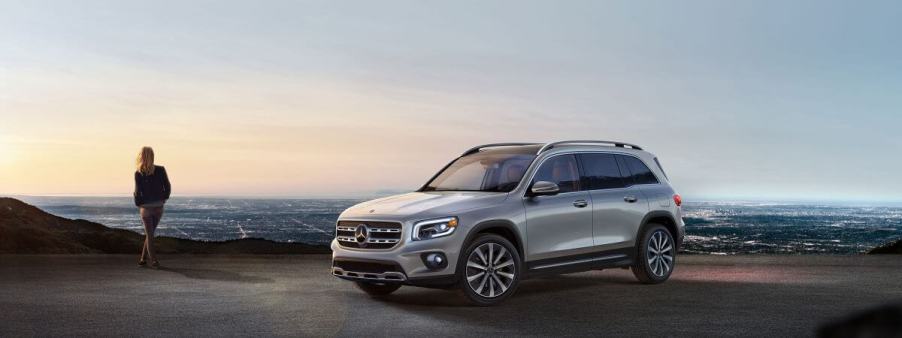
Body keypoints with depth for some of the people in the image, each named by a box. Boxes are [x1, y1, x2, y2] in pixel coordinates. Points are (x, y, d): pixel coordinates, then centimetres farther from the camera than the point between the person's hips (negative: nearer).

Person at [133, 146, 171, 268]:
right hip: (159, 207, 2)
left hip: (146, 207, -2)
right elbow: (168, 187, -4)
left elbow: (137, 192, -12)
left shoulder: (138, 173, -13)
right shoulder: (161, 170, -7)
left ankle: (153, 260, 5)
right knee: (150, 233, 17)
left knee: (149, 234, 7)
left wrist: (138, 205, 5)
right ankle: (143, 258, 19)